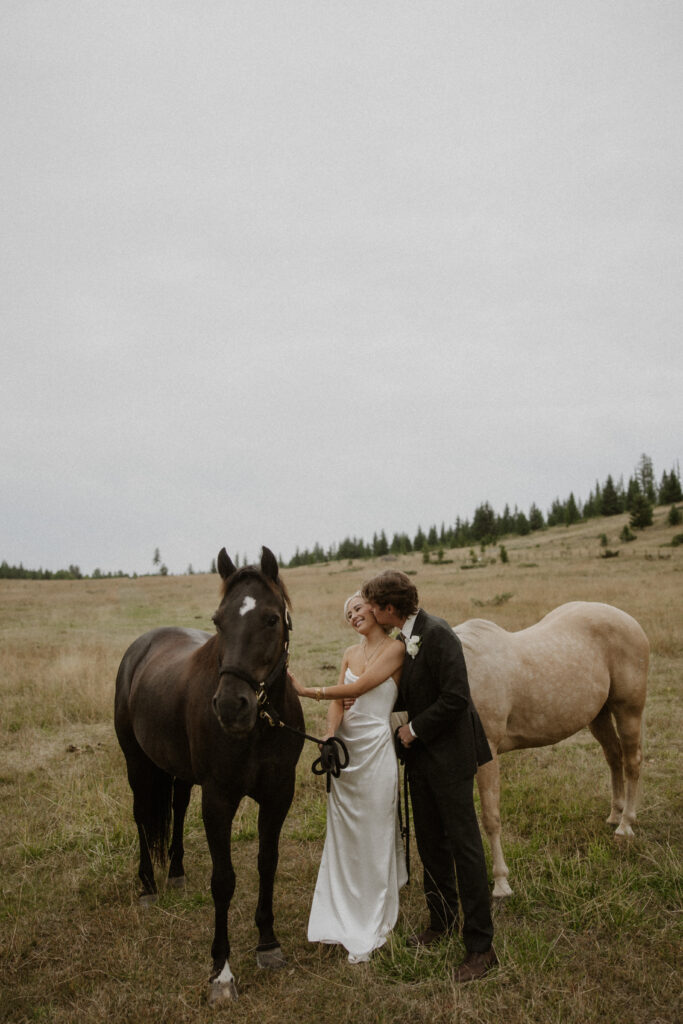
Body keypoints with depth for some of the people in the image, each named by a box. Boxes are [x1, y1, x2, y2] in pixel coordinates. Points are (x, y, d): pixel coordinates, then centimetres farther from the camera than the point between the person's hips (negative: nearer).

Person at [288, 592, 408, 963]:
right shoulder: (350, 653, 12)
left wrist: (307, 690, -14)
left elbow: (357, 688, -16)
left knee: (374, 837, 2)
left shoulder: (394, 649, -8)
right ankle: (345, 921, 25)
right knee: (342, 834, 11)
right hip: (345, 748, 7)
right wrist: (329, 734, -14)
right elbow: (338, 699, 4)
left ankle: (371, 932, 14)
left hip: (375, 748, -7)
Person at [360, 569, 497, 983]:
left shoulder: (438, 634, -20)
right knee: (430, 844, 18)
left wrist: (414, 729, -16)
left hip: (449, 755, -9)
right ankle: (443, 920, 35)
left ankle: (481, 946, 7)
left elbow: (455, 698, -25)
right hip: (421, 754, 9)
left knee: (464, 845, -2)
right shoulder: (404, 638, 8)